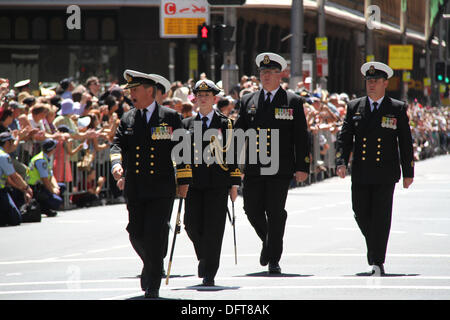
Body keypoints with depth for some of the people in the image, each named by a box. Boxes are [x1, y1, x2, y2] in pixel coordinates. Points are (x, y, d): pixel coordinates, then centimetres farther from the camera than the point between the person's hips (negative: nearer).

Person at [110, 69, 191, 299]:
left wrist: (184, 182, 1)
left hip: (161, 188, -4)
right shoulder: (127, 120, 12)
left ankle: (152, 285, -3)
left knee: (155, 235, -10)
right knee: (136, 234, 5)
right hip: (135, 190, 4)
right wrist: (116, 164, -20)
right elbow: (117, 144, 2)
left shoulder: (170, 118, 3)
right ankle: (152, 266, 34)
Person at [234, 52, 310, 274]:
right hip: (253, 168, 3)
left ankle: (274, 260, 5)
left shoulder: (293, 102, 4)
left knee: (275, 213, -3)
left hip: (280, 169, -3)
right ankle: (267, 241, 30)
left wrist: (302, 167, -6)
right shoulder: (248, 101, 12)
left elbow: (301, 137, 1)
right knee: (253, 210, 1)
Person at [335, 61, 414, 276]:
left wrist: (408, 172, 4)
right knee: (361, 213, 5)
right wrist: (341, 162, -11)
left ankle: (377, 262, -4)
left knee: (381, 216, -6)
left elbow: (406, 143, 6)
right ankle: (374, 245, 32)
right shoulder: (354, 107, 9)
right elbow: (344, 137, 4)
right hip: (361, 174, 3)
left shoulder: (397, 109, 4)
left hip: (385, 174, -3)